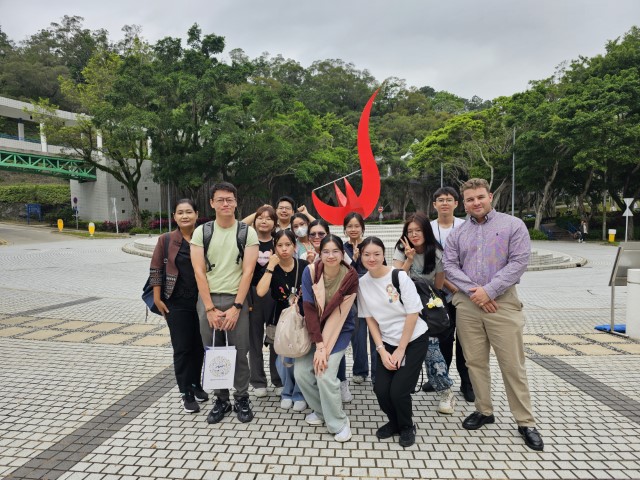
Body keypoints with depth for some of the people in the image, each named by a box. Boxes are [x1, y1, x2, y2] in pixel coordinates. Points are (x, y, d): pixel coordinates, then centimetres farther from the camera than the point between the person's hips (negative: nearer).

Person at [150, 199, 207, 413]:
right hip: (177, 303, -1)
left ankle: (196, 384, 33)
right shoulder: (166, 240, -4)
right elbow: (155, 269, 1)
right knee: (182, 347, 4)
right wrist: (157, 298, -3)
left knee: (199, 346, 12)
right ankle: (186, 393, 18)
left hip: (202, 301, 2)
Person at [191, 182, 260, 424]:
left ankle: (242, 399, 23)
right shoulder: (201, 232, 2)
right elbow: (199, 272, -3)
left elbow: (248, 271, -6)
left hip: (236, 299, -1)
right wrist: (210, 308, -9)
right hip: (208, 300, 2)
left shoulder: (247, 232, -1)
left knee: (239, 353, 4)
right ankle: (221, 400, 26)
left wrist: (236, 307, -12)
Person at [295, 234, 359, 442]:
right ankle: (321, 410, 24)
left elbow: (338, 315, -18)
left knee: (325, 374, -16)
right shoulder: (310, 272, -16)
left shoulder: (350, 277, -19)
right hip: (314, 328, 3)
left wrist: (326, 347, -20)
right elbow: (309, 308, -16)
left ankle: (339, 423, 8)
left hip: (339, 330, -3)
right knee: (301, 371, -5)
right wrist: (319, 344, -19)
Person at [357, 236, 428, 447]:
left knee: (398, 391, -12)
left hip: (414, 340, -3)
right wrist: (382, 350, -5)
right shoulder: (362, 283, -4)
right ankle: (394, 422, 24)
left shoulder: (399, 276, -17)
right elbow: (370, 319, 3)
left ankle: (407, 426, 21)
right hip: (388, 342, 4)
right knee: (381, 389, -8)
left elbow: (412, 314, -13)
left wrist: (401, 349, -12)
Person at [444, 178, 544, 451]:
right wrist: (472, 290, -11)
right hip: (467, 304, 3)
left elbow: (519, 262, -8)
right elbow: (449, 266, 4)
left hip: (502, 302, -3)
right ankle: (484, 411, 26)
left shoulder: (513, 225, 1)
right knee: (475, 361, 10)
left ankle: (525, 421, 16)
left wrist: (488, 290, -14)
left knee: (512, 364, 1)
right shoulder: (457, 233, 11)